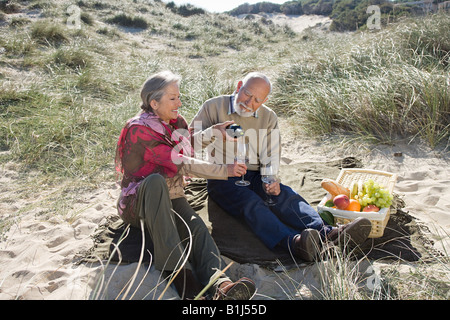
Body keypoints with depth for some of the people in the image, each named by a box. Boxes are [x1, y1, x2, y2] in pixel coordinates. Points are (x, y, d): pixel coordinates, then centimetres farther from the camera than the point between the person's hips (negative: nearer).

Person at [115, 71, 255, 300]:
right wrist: (225, 171, -23)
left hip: (171, 199, 5)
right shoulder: (138, 129, -15)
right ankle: (178, 271, -44)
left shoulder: (177, 122, 8)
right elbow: (181, 163, -22)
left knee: (197, 227, -28)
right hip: (138, 203, -5)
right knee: (156, 181, -40)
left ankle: (220, 282, -53)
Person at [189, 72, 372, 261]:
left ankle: (325, 234, -44)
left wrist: (272, 180, -14)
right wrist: (213, 132, -24)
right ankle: (293, 242, -56)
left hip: (255, 176, 4)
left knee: (286, 196, -26)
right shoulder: (213, 107, 0)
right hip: (223, 179, -3)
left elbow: (271, 157, 7)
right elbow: (189, 143, -5)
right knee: (252, 203, -33)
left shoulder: (268, 117, 10)